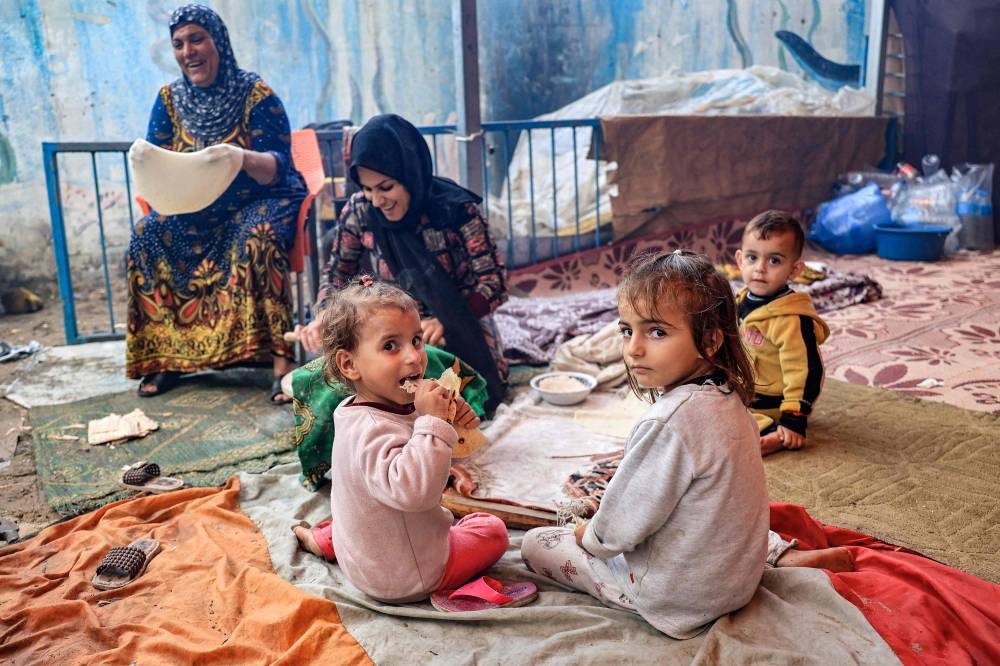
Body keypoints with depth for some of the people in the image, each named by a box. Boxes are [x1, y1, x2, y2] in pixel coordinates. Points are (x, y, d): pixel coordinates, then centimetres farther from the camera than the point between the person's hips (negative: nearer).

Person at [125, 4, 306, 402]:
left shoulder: (257, 96, -9)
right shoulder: (169, 99, 3)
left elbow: (277, 169, -18)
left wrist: (242, 158, -40)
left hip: (264, 201, -4)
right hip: (197, 210, 4)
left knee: (257, 237, -37)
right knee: (145, 236, -22)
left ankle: (282, 357, -36)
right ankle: (165, 354, -16)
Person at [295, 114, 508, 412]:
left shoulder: (456, 209, -18)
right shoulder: (359, 212, -9)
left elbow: (494, 281, -16)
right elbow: (337, 274, 5)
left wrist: (445, 321, -33)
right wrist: (324, 317, -16)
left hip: (459, 333, -2)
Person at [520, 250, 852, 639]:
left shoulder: (669, 422, -33)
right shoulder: (727, 396, -5)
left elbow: (619, 528, -23)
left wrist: (588, 534, -2)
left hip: (678, 597, -7)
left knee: (534, 543, 2)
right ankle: (786, 555, 25)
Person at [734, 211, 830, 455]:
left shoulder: (791, 320, -28)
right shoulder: (744, 299, -1)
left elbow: (805, 372, -26)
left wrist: (793, 421, -25)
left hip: (765, 405, -9)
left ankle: (770, 436, -25)